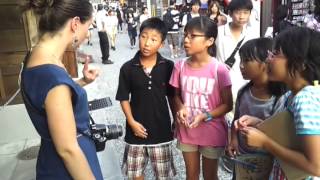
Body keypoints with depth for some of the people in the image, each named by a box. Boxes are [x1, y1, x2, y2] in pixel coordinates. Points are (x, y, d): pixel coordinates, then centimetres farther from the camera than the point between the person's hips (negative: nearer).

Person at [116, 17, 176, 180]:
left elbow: (172, 96, 1)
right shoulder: (127, 68, -8)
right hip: (137, 128, 1)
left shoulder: (168, 67, -8)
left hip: (161, 128, 0)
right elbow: (124, 98, -2)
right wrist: (132, 122, -10)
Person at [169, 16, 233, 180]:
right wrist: (180, 108, -15)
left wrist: (205, 116, -23)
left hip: (212, 134, -3)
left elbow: (227, 104, -11)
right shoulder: (180, 66, -8)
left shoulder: (219, 69, -18)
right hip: (186, 131, 3)